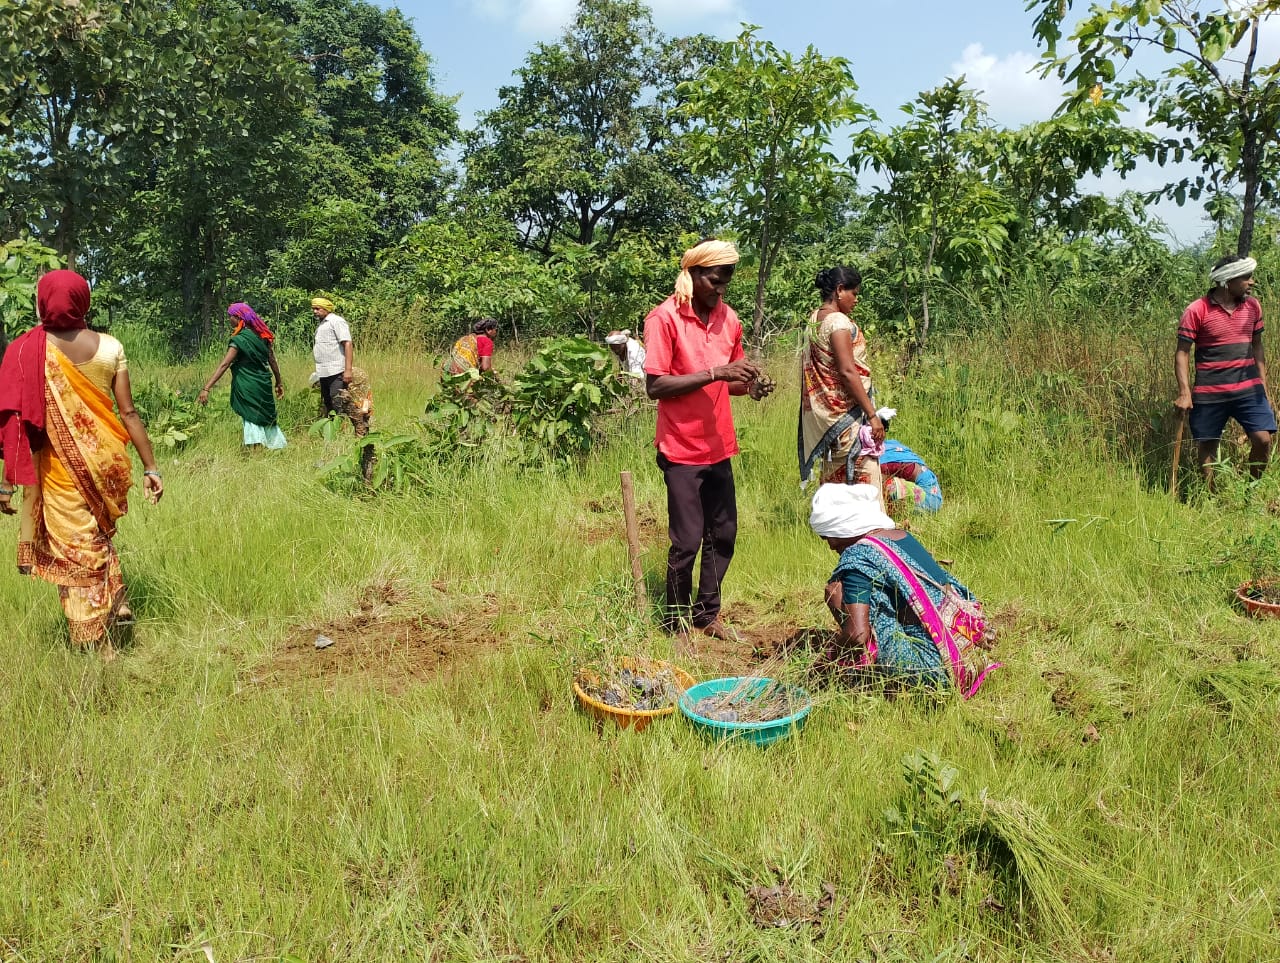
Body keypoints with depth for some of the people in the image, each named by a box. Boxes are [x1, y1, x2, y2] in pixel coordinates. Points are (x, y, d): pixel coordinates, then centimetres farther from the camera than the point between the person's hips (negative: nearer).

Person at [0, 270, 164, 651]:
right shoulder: (109, 347, -4)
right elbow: (129, 413, -4)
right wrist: (150, 467, 1)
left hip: (61, 467, -3)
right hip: (105, 462, 3)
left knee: (74, 549, 10)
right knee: (98, 535, 29)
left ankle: (94, 644, 16)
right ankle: (116, 601, 21)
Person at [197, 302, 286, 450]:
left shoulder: (239, 340, -14)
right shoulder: (261, 335, 5)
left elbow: (223, 365, -22)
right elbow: (272, 360, 13)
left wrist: (206, 389, -26)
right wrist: (279, 382, 24)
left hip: (247, 387, -6)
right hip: (264, 386, 6)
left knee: (252, 420, -1)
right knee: (266, 416, 18)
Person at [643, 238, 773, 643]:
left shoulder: (728, 318, 7)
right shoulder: (664, 318, -12)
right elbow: (655, 386, -17)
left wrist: (749, 385, -5)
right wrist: (714, 373, -24)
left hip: (719, 446, 6)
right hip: (682, 449, -6)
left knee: (724, 534, 12)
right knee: (687, 541, -1)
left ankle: (708, 613, 28)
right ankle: (677, 623, 17)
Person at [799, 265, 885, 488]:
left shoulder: (814, 319, 11)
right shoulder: (838, 321, -16)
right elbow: (847, 371, -21)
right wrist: (872, 414, -20)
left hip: (825, 413, 9)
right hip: (847, 414, -9)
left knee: (834, 478, 13)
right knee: (863, 479, -5)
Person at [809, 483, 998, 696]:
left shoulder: (857, 556, -12)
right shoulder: (903, 536, 14)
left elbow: (857, 634, -21)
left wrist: (833, 652, 0)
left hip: (936, 666, -9)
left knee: (835, 590, -8)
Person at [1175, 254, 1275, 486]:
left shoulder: (1253, 306, 7)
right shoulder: (1197, 311, -8)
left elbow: (1257, 346, 16)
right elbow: (1182, 352, -7)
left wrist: (1263, 386, 12)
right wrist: (1184, 393, -15)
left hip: (1249, 389, 3)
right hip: (1209, 393, -3)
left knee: (1263, 439, -6)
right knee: (1207, 446, 6)